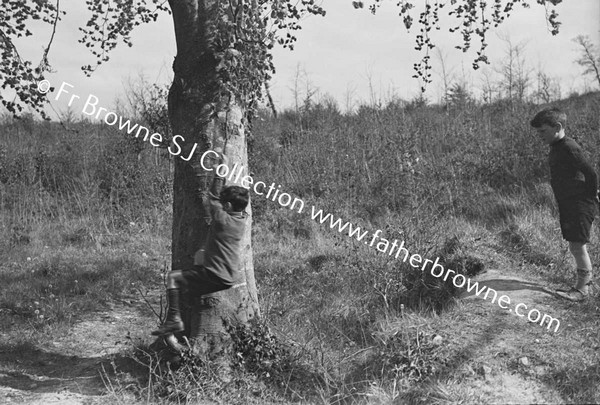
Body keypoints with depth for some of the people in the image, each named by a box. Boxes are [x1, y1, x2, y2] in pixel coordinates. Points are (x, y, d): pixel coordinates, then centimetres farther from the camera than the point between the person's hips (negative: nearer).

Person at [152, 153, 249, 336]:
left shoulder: (222, 219, -20)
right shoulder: (242, 218, 1)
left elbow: (213, 198, -7)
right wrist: (222, 172, 15)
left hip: (215, 278, -8)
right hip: (230, 277, 8)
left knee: (173, 277, 2)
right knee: (200, 255, 31)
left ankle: (174, 319, -2)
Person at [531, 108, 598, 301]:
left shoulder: (569, 148, -19)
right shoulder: (555, 147, 11)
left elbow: (590, 173, -19)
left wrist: (591, 196, -9)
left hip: (580, 203, -9)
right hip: (567, 204, 9)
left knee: (577, 245, -7)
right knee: (575, 246, 15)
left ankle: (582, 289, 1)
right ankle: (585, 280, 27)